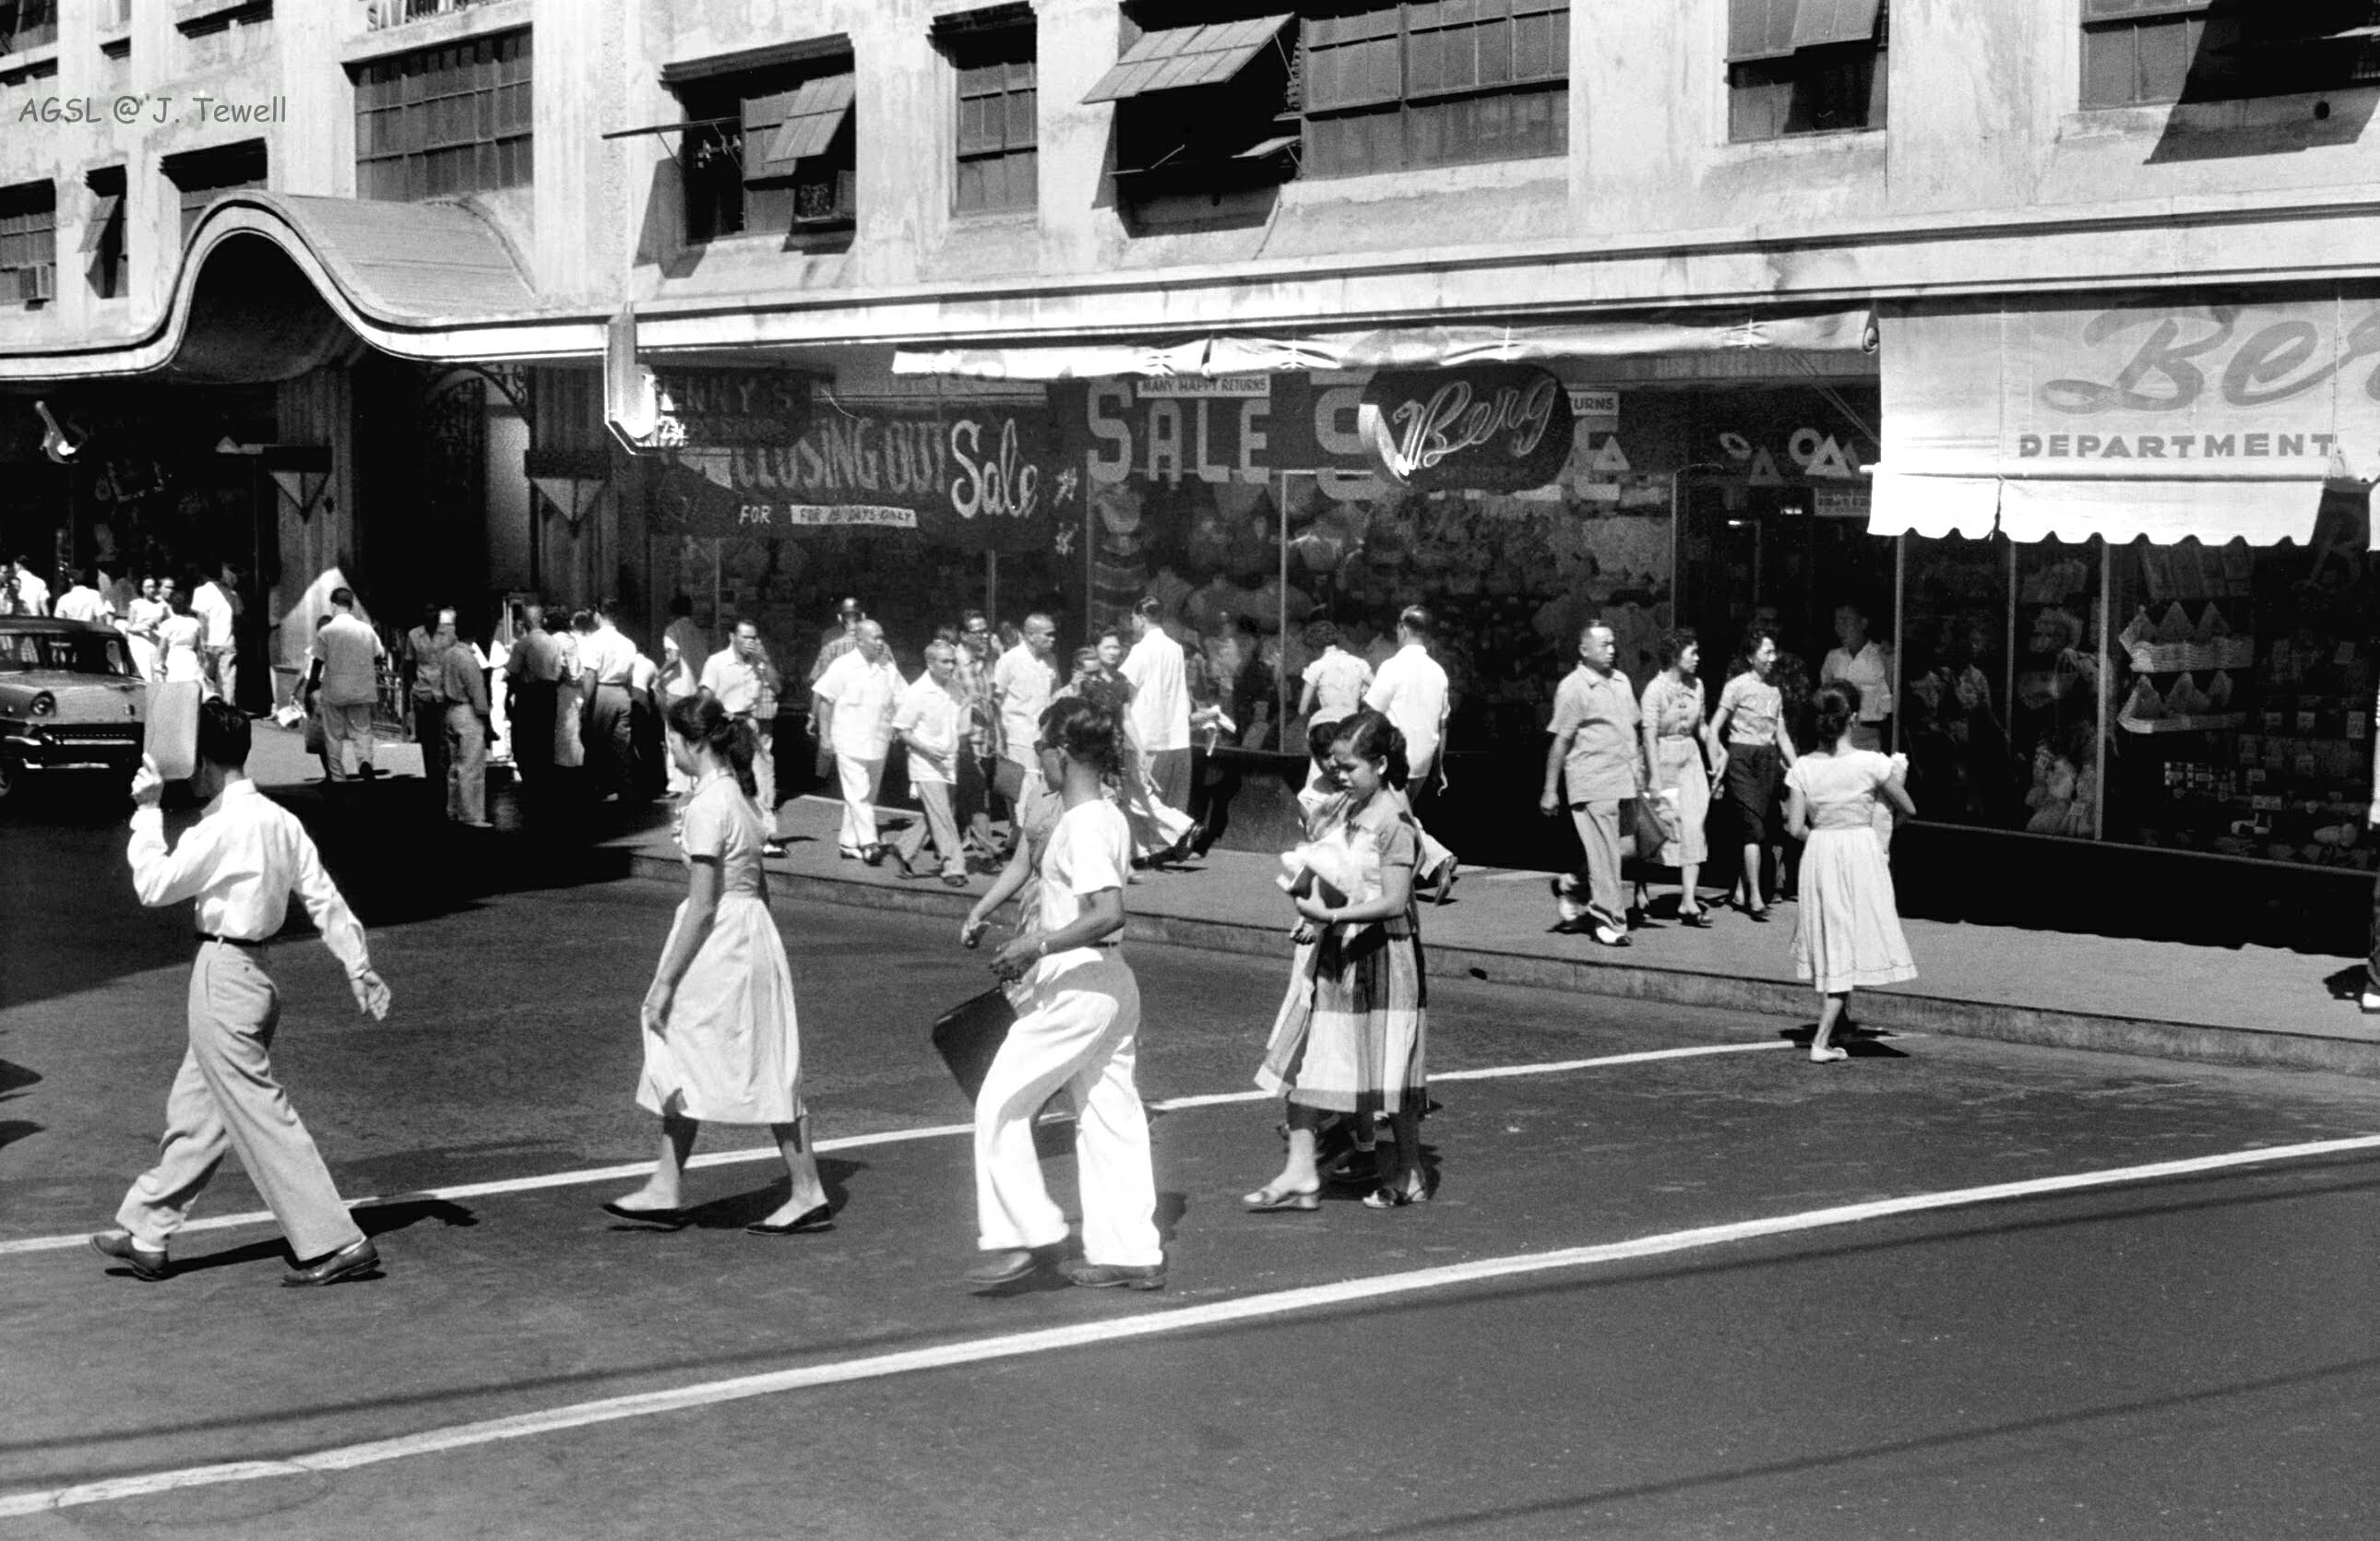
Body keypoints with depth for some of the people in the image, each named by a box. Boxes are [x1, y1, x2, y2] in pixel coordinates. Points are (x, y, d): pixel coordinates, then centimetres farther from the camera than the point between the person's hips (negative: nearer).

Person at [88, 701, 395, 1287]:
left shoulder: (221, 826, -19)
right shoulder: (279, 820, 6)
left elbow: (154, 885, -14)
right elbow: (324, 898, 8)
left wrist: (148, 811, -6)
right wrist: (360, 968, 13)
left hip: (223, 975, -9)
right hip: (255, 972, 9)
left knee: (260, 1116, -5)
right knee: (193, 1109, 18)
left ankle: (336, 1243, -4)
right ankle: (146, 1237, 29)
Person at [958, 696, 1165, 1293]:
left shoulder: (1082, 825, -18)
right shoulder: (1108, 816, 12)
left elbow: (1110, 912, -29)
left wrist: (1037, 946, -24)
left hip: (1075, 984, -10)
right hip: (1111, 980, 10)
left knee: (1000, 1104, -1)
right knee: (1109, 1116, 12)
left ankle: (1025, 1234, 0)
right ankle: (1131, 1253, 15)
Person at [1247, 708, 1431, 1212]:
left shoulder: (1395, 825, -15)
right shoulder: (1333, 813, 8)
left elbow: (1393, 902, -22)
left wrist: (1331, 915, -29)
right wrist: (1301, 883, -3)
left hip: (1378, 955, -7)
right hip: (1327, 953, 7)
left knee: (1387, 1070, 5)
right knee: (1303, 1058, 3)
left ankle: (1409, 1173, 22)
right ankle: (1300, 1174, 7)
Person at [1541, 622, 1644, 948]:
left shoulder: (1621, 681, 13)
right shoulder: (1572, 688, -7)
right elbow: (1560, 741, -7)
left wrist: (1640, 770, 17)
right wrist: (1550, 791, -7)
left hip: (1626, 780, 7)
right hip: (1593, 784, -7)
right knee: (1604, 854, -3)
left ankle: (1570, 887, 25)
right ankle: (1609, 921, 6)